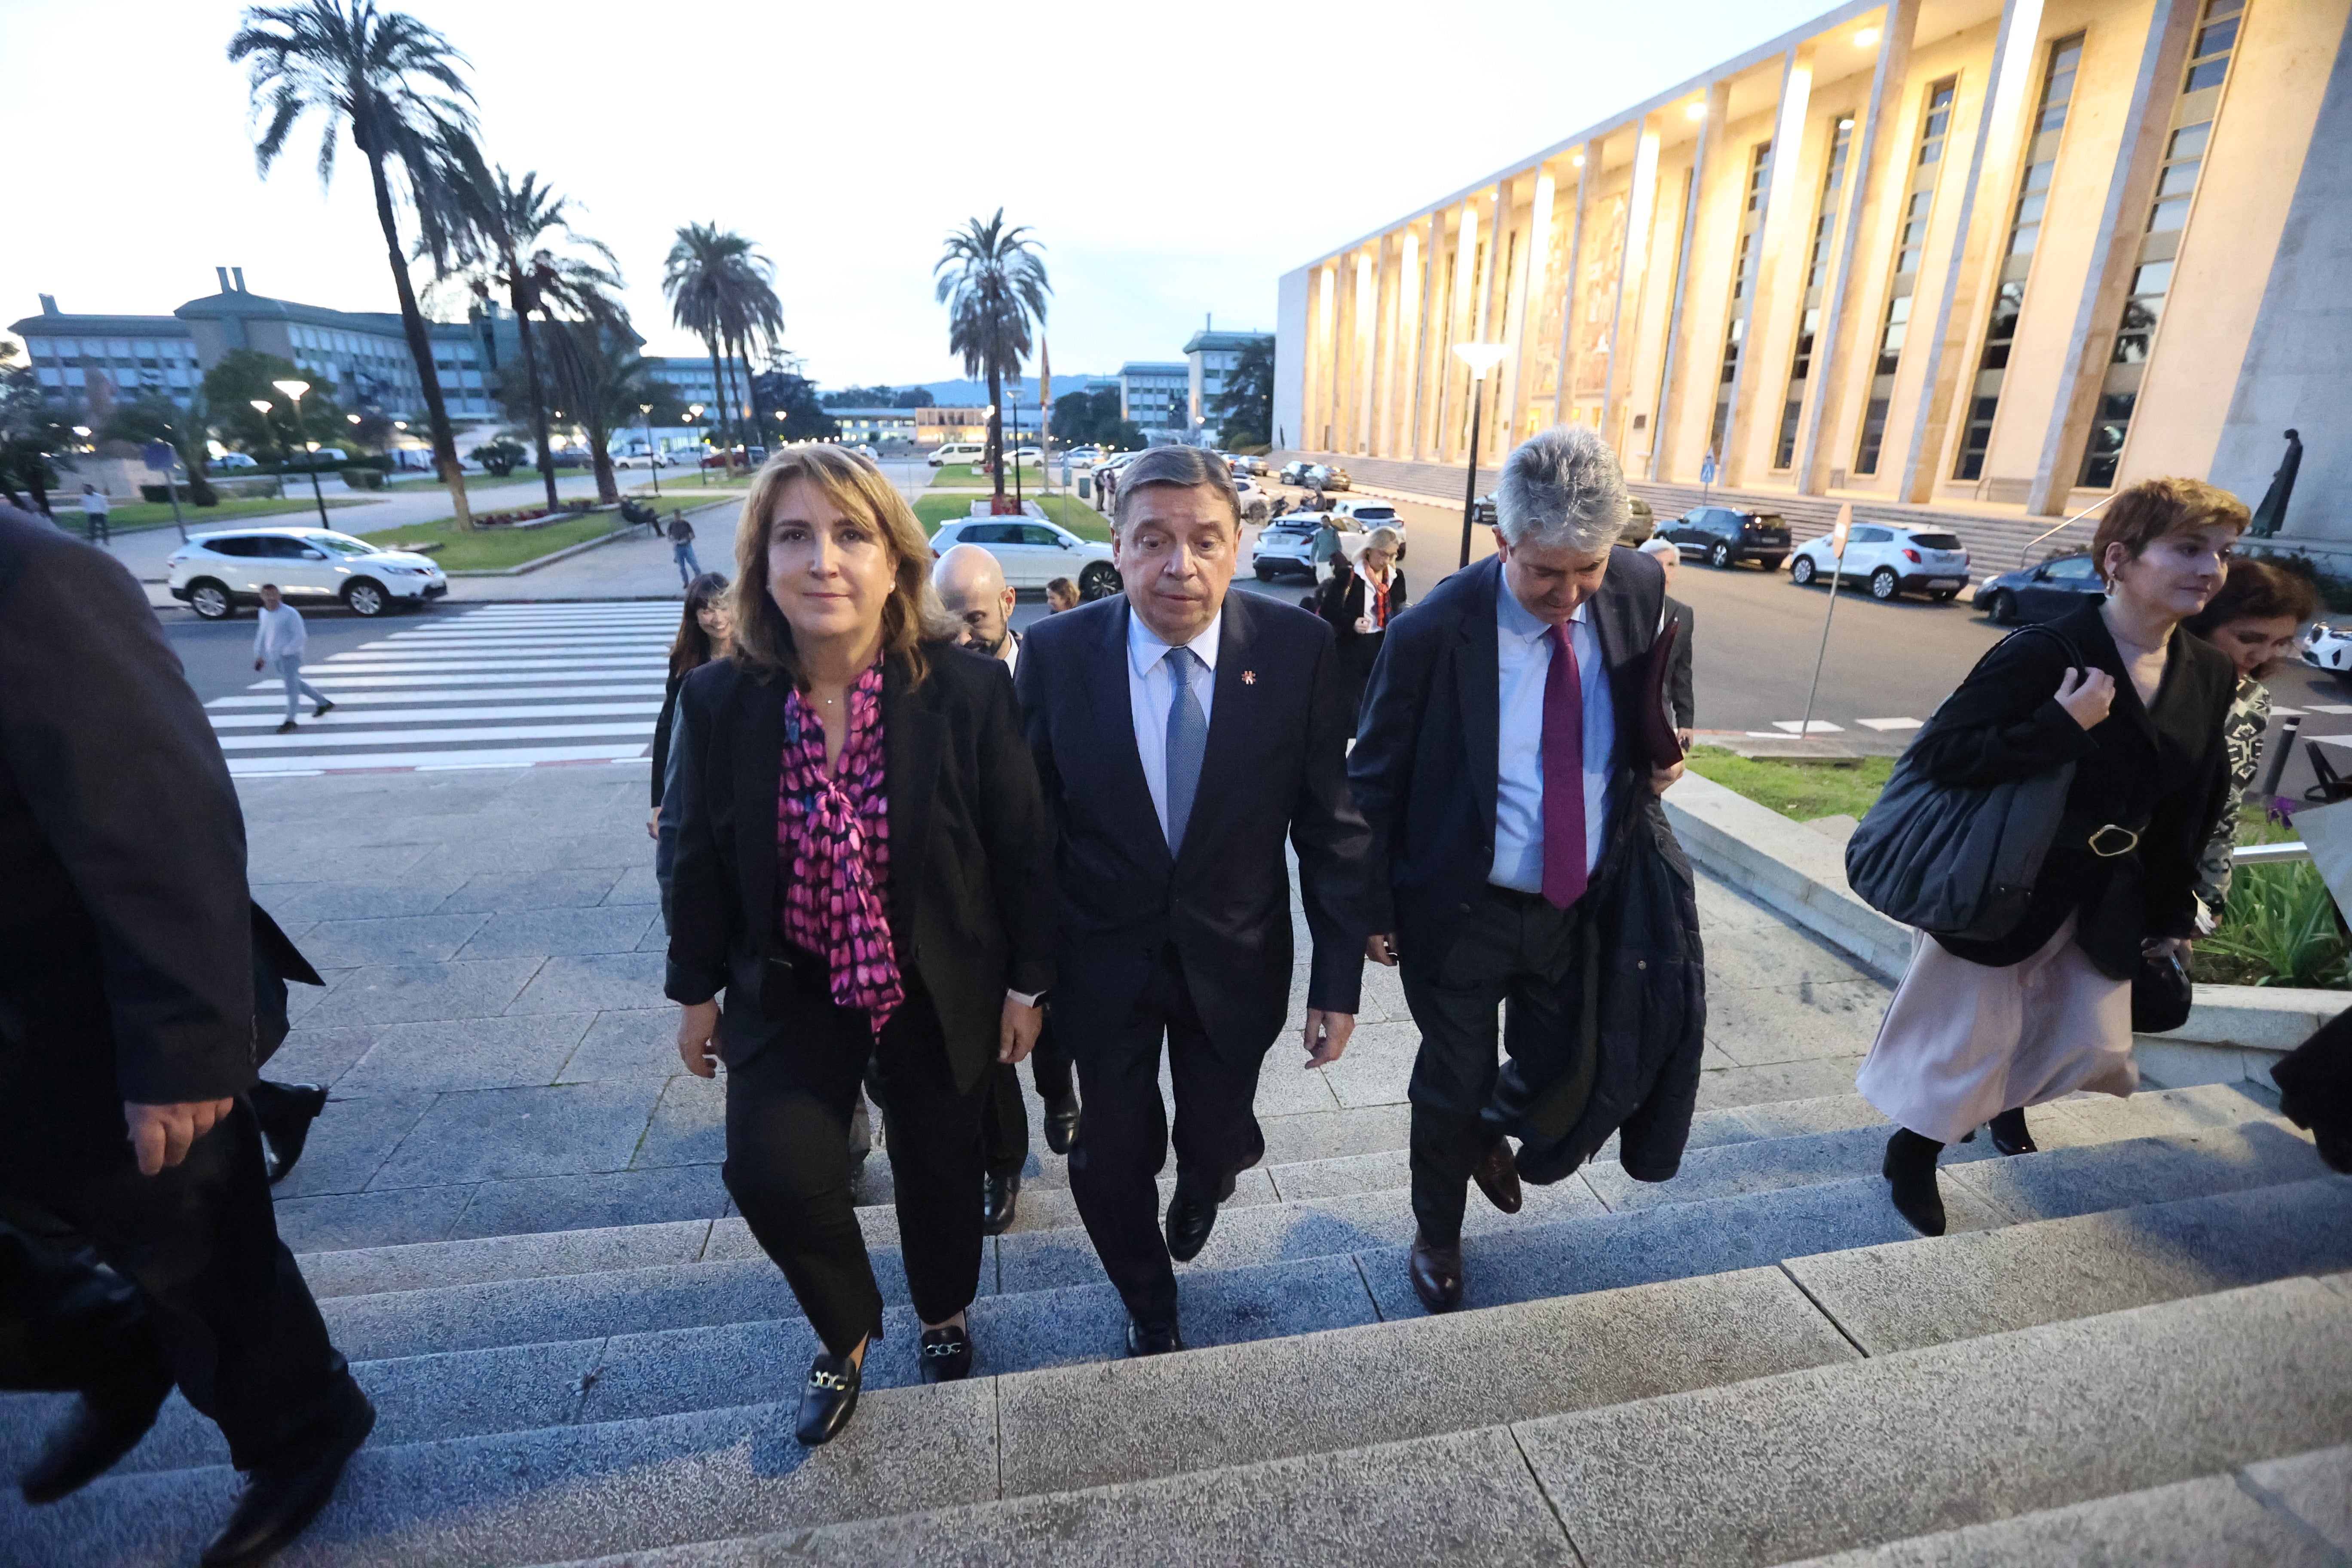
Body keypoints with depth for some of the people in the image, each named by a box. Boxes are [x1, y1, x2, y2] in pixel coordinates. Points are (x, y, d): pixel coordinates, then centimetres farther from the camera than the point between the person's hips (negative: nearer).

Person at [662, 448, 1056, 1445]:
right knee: (771, 1169, -11)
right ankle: (846, 1333, 26)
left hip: (941, 988, -1)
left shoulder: (969, 691, -20)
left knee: (939, 1168, 16)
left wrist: (1026, 985, -5)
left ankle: (945, 1318, 52)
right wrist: (695, 991, 8)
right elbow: (697, 857, 0)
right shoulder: (719, 700, -12)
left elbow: (1024, 851, -12)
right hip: (789, 989, 2)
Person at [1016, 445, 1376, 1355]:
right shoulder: (1056, 651, -13)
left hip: (1236, 961, 1)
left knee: (1216, 1138, 20)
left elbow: (1333, 824, -8)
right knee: (1113, 1157, 15)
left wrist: (1339, 979, -6)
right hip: (1103, 961, 0)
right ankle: (1148, 1314, 48)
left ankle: (1202, 1183, 62)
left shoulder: (1300, 649, -14)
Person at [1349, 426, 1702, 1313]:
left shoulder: (1641, 591, -9)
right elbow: (1377, 782, -10)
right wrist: (1375, 910, -5)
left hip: (1588, 904, 4)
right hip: (1463, 910, -4)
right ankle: (1437, 1233, 46)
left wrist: (1661, 754, -5)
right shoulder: (1434, 632, -22)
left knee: (1566, 1076, 19)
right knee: (1453, 1085, 15)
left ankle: (1492, 1133, 57)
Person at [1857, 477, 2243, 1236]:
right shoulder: (2046, 654, -21)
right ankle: (1912, 1155, 30)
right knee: (1967, 1040, 6)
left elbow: (2189, 813, 9)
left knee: (2092, 1041, 18)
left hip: (2102, 905, 7)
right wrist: (2060, 727, -34)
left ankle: (2004, 1102, 49)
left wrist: (2172, 912, 11)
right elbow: (1937, 753, -28)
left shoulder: (2210, 676, 0)